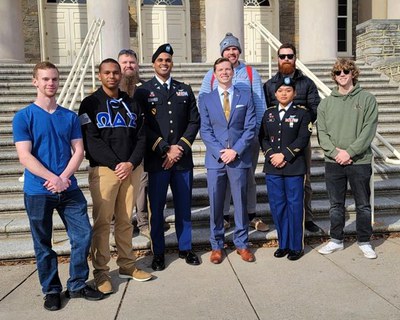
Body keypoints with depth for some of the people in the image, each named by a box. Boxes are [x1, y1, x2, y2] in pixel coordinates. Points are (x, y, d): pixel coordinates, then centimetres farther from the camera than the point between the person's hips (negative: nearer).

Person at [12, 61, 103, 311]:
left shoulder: (70, 117, 6)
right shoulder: (23, 117, -4)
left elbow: (78, 151, 2)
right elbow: (25, 156, -11)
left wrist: (63, 178, -13)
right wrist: (54, 179, -18)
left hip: (69, 188, 3)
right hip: (38, 192, -3)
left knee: (84, 235, 2)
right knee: (43, 244, 9)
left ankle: (78, 285, 22)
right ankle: (51, 290, 27)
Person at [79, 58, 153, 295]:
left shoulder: (131, 103, 14)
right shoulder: (91, 104, 3)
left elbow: (141, 137, 8)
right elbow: (92, 140, -6)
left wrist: (131, 163, -7)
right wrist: (116, 165, -13)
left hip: (132, 169, 3)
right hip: (103, 169, -3)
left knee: (126, 220, 10)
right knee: (102, 222, -1)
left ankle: (127, 265, 21)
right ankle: (101, 271, 10)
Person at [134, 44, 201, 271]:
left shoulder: (185, 90, 13)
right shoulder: (143, 91, 4)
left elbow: (194, 121, 8)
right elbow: (143, 126, -4)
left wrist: (180, 147, -5)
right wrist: (165, 150, -11)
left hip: (183, 158, 3)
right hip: (156, 159, -2)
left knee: (184, 206, 11)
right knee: (157, 208, 4)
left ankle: (186, 248, 26)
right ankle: (158, 253, 17)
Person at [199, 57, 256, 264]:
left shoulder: (245, 97, 8)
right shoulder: (206, 99, 9)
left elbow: (250, 128, 1)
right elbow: (205, 130, 2)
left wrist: (236, 150, -10)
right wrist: (219, 152, -10)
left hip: (239, 158, 0)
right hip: (215, 159, 0)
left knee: (240, 202, 7)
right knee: (215, 204, 5)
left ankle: (242, 243, 21)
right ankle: (216, 245, 19)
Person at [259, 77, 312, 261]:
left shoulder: (302, 113, 2)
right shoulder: (268, 113, 12)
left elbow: (303, 139, -8)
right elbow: (263, 138, 8)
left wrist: (284, 155, -15)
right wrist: (271, 156, -8)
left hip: (294, 168, -3)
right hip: (272, 168, 3)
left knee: (294, 206, 2)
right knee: (277, 206, 8)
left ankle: (296, 246, 14)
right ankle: (283, 244, 21)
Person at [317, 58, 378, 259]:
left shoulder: (367, 99, 1)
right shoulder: (326, 103, 8)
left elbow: (369, 130, -8)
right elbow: (321, 132, 1)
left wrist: (349, 152, -16)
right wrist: (335, 152, -13)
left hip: (360, 161, -2)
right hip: (333, 162, 2)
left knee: (363, 205, 9)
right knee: (336, 205, 11)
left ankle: (364, 242, 24)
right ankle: (336, 240, 25)